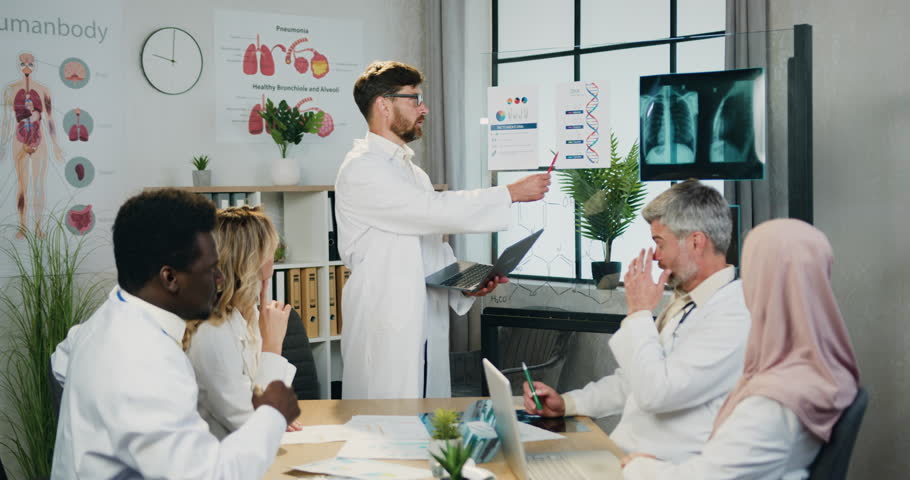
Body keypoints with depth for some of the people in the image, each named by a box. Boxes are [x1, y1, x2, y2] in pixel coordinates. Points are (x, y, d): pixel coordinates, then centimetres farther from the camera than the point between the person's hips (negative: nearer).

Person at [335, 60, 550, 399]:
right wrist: (512, 193, -13)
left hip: (428, 330, 8)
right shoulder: (362, 169, -10)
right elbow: (434, 209, -18)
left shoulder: (413, 172, 20)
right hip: (385, 333, -8)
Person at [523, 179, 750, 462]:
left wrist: (639, 313, -11)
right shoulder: (684, 302, 16)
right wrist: (566, 403, 11)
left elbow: (655, 392, -22)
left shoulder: (734, 313, -17)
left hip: (668, 468, -9)